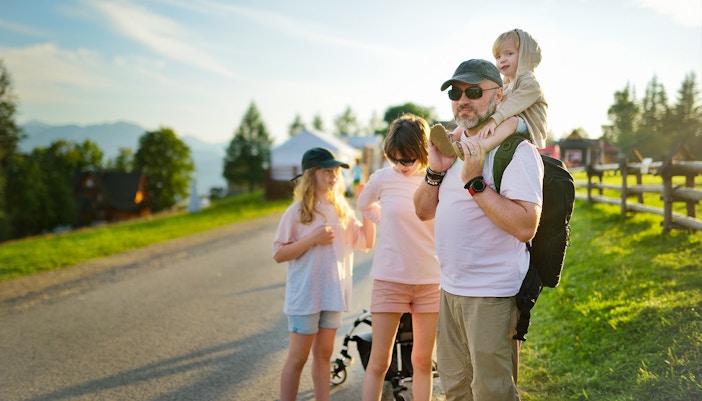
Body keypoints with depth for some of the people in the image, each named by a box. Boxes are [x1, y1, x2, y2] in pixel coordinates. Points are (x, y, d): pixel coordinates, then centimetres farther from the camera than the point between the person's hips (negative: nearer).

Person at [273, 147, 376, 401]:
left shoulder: (342, 209, 6)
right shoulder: (297, 212, -8)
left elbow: (366, 242, 6)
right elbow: (278, 254, -10)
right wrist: (313, 239, -20)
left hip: (334, 293, 5)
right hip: (305, 295, -4)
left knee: (324, 353, 12)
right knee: (298, 356, 2)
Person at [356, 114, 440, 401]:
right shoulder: (383, 178, -3)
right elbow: (364, 205, 16)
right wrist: (389, 225, 5)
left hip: (429, 280, 1)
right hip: (389, 278, -1)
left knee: (423, 360, 10)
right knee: (379, 361, 2)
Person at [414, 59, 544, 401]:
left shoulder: (516, 151, -13)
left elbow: (525, 226, -25)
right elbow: (423, 211, 15)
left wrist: (474, 183, -25)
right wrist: (436, 170, -2)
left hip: (492, 296, -8)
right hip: (450, 289, 8)